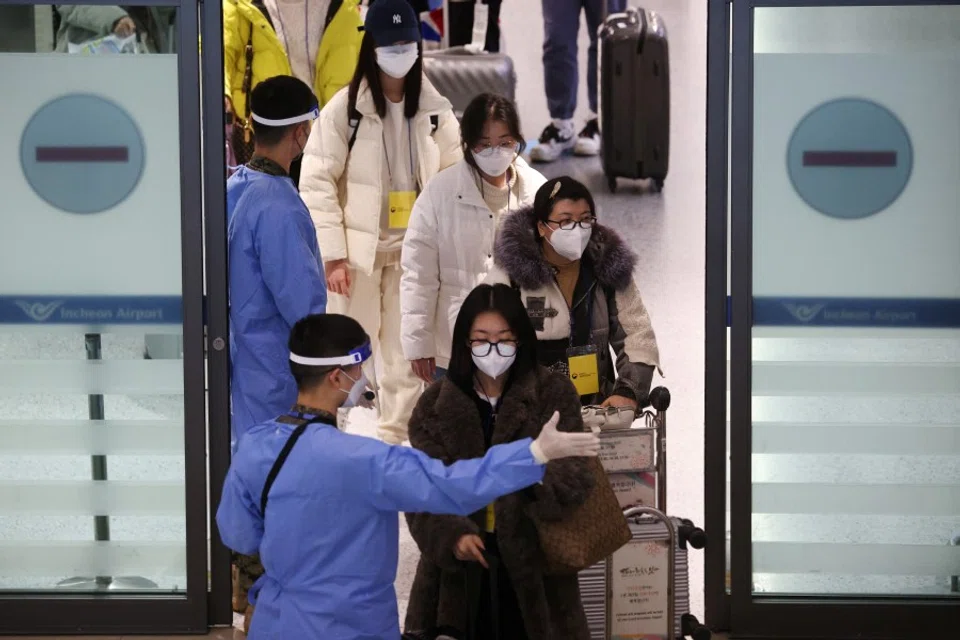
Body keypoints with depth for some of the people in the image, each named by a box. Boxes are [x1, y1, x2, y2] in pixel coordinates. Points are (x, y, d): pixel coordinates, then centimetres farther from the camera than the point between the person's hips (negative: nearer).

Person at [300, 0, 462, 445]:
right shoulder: (345, 108, -8)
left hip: (414, 249, 4)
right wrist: (333, 254, -13)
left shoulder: (434, 110, 3)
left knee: (408, 351, 9)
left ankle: (397, 441, 21)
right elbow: (317, 183, -9)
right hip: (358, 249, -3)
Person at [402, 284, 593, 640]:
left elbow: (575, 476, -11)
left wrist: (537, 478, -33)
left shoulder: (554, 396, -1)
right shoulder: (435, 404, 3)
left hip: (534, 569, -1)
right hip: (457, 574, 1)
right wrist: (452, 535, -24)